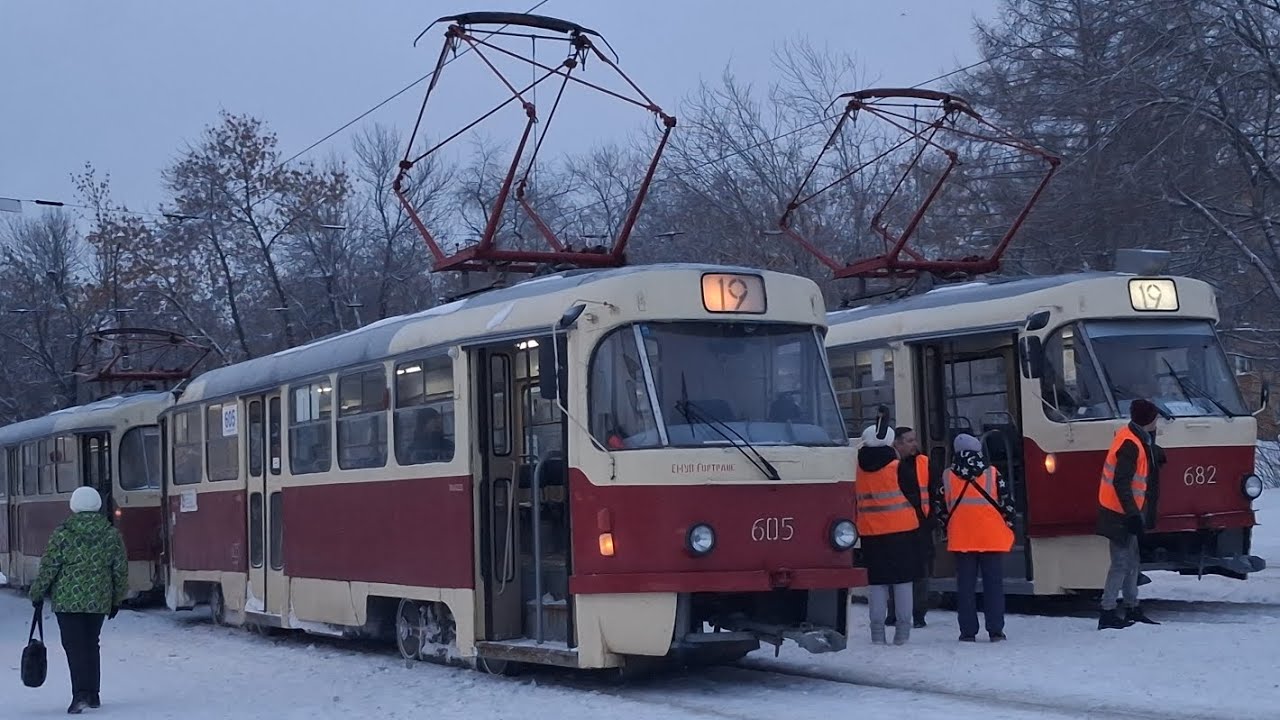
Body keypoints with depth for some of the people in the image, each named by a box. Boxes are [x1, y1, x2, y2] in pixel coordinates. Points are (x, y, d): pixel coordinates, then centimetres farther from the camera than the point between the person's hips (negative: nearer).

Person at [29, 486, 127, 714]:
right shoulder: (112, 535, 2)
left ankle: (80, 695, -17)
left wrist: (37, 594, 7)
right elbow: (121, 570, 7)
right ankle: (93, 695, 20)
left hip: (68, 600, -4)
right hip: (99, 601, 4)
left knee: (74, 646, -4)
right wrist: (117, 599, 18)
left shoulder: (63, 533, -7)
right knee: (91, 645, 15)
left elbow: (48, 567, -6)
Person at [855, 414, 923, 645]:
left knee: (877, 581, 7)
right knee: (903, 579, 3)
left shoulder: (861, 467, 3)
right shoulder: (897, 467, -7)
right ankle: (902, 630, 1)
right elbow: (912, 495, -1)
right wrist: (919, 521, 9)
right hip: (901, 529, -3)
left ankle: (877, 630, 3)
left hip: (870, 531, 3)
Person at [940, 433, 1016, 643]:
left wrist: (946, 531, 18)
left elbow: (942, 508, 6)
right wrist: (1009, 529, 12)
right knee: (993, 585, 5)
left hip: (961, 540, 1)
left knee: (965, 586, 5)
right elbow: (1006, 503, 1)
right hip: (992, 539, -1)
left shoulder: (948, 477, 2)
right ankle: (995, 631, 3)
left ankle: (968, 631, 4)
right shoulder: (993, 474, -1)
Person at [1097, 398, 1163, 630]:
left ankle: (1132, 609, 27)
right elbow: (1121, 483, -26)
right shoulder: (1130, 445, -21)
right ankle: (1107, 614, -6)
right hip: (1121, 514, -10)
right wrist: (1133, 514, -27)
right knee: (1121, 563, -8)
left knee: (1132, 561, 17)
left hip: (1126, 514, 10)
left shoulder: (1134, 438, 8)